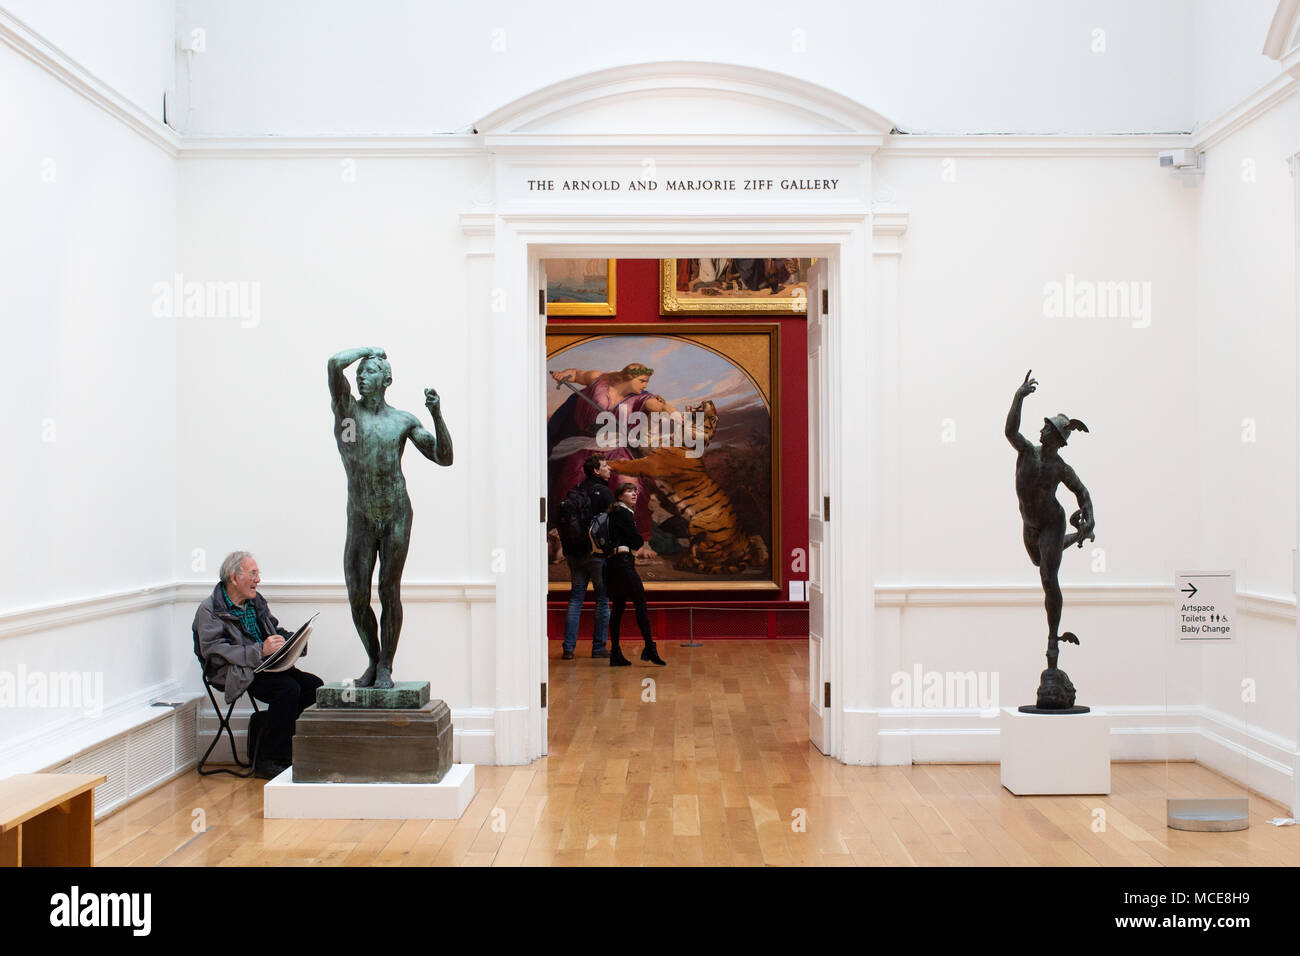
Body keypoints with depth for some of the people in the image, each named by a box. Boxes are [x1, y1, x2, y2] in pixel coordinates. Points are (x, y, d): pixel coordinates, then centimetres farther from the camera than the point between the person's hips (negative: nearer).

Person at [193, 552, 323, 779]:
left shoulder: (256, 601, 18)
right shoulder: (209, 610, -5)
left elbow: (277, 631, 25)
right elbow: (214, 652, -16)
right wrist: (260, 651, -24)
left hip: (265, 667, 7)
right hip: (236, 673, -7)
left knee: (314, 685, -13)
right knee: (289, 688, -29)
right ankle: (268, 762, -19)